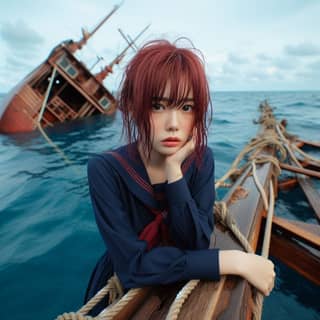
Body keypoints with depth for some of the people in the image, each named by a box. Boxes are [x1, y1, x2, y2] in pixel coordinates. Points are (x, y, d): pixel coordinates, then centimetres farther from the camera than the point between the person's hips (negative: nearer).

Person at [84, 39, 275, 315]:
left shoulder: (201, 160, -12)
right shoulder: (105, 170, -21)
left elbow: (197, 245, -15)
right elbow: (132, 266, -23)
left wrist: (174, 170, -26)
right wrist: (234, 261, -23)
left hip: (183, 289, 3)